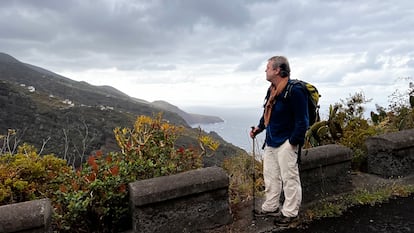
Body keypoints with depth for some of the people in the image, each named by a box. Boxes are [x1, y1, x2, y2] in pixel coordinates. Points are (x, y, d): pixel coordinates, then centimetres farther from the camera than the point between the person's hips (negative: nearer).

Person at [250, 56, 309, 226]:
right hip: (270, 142, 9)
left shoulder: (294, 91, -18)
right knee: (270, 176, 18)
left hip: (285, 143, -9)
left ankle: (290, 213, 19)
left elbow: (302, 121, -18)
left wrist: (293, 142, -17)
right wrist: (259, 127, 9)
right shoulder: (272, 90, 9)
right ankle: (270, 207, 33)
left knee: (289, 178, 4)